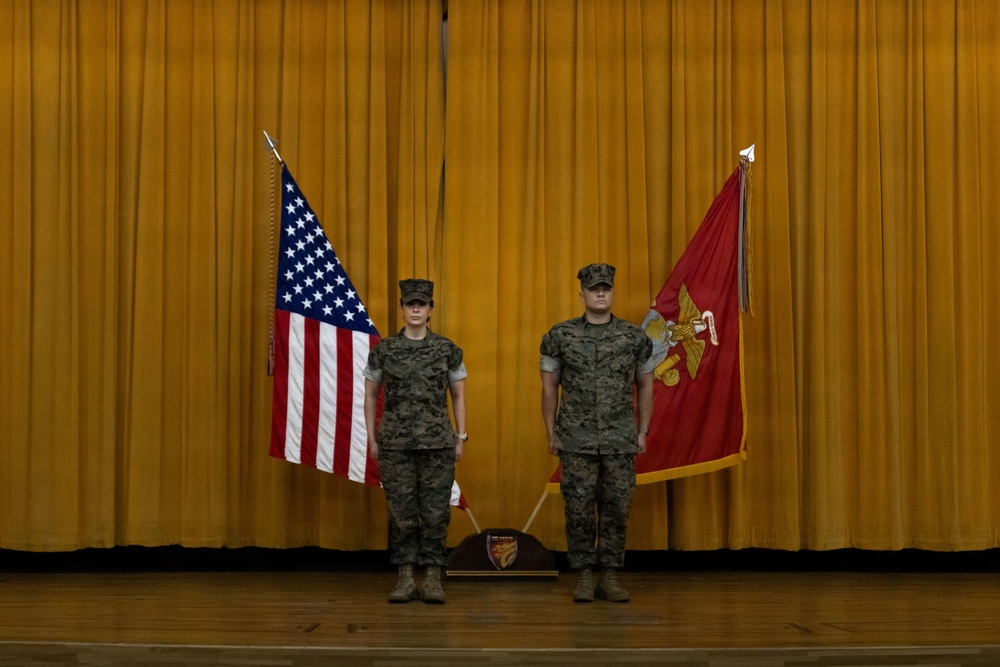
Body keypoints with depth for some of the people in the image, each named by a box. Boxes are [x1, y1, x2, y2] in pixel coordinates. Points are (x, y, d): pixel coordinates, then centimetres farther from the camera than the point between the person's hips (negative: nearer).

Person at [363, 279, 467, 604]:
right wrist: (372, 438, 5)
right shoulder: (383, 350, 3)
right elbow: (370, 395, 9)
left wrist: (461, 438, 4)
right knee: (401, 512, 3)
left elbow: (458, 395, 9)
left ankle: (433, 579, 8)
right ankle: (406, 579, 11)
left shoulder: (448, 350, 3)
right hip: (395, 443, 0)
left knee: (436, 512, 0)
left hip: (438, 443, 0)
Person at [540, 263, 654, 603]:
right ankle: (584, 576, 11)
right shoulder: (560, 336, 1)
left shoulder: (634, 337, 3)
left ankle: (609, 576, 14)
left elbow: (645, 385, 10)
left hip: (621, 440, 1)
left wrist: (643, 431, 5)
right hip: (576, 440, -1)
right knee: (579, 508, 1)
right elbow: (549, 385, 5)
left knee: (616, 509, 4)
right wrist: (551, 432, 1)